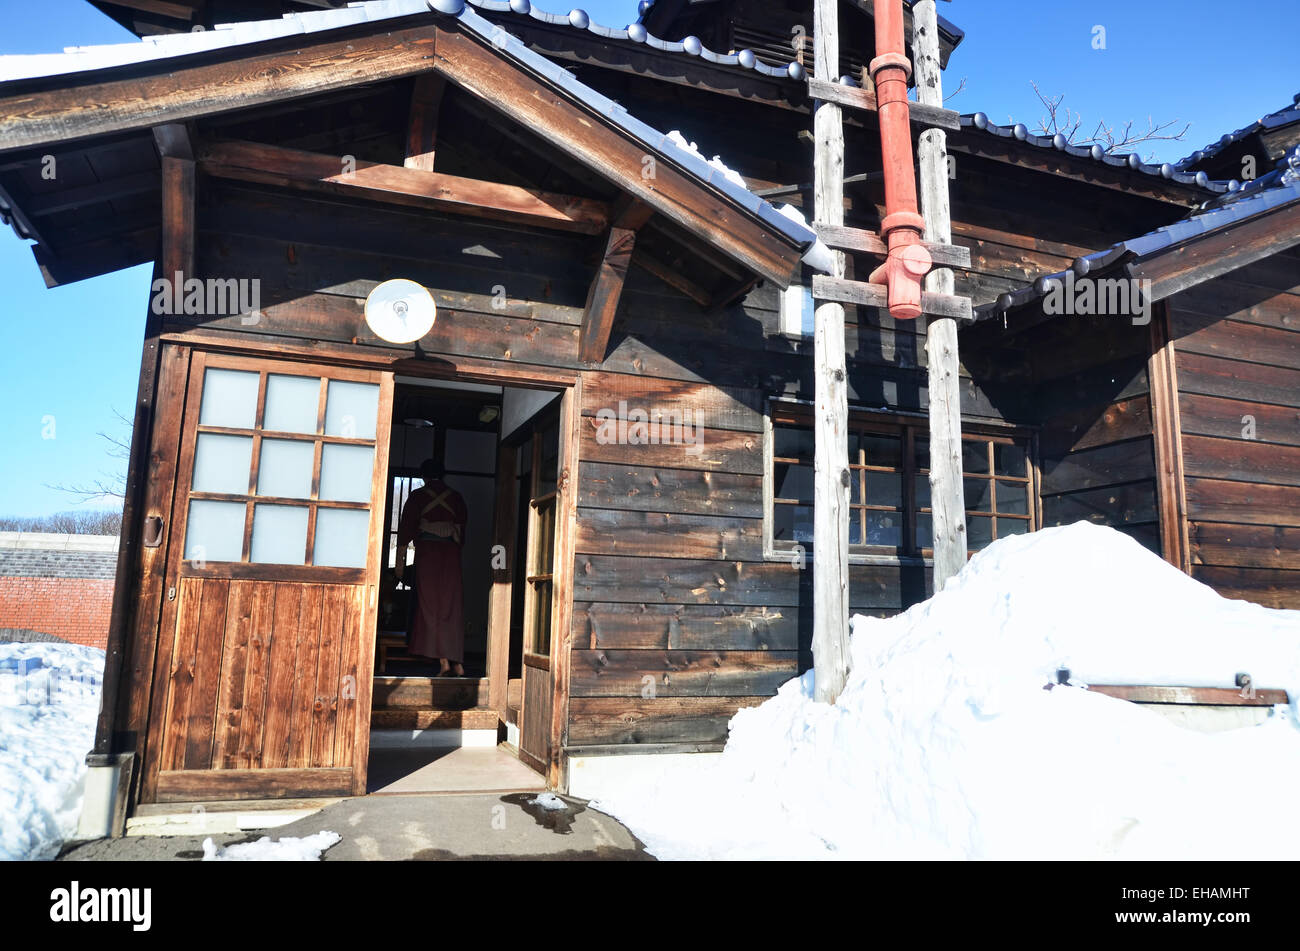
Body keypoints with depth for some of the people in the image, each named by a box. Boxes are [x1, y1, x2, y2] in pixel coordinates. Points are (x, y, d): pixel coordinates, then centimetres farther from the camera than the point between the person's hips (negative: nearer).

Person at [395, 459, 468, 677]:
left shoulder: (418, 496, 3)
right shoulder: (456, 497, 13)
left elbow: (406, 528, -1)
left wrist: (400, 560, 2)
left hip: (427, 552, -3)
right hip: (451, 553, 3)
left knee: (430, 605, 0)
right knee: (452, 607, 6)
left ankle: (443, 661, -8)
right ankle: (457, 662, 2)